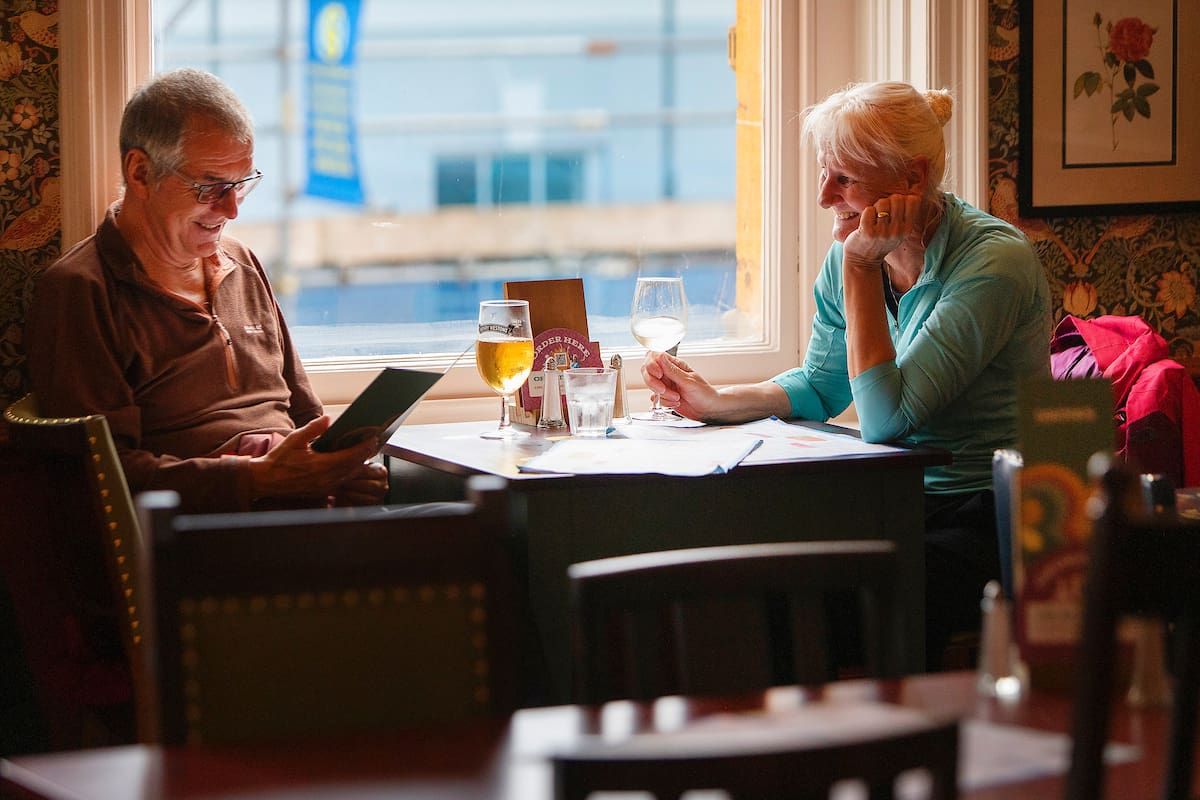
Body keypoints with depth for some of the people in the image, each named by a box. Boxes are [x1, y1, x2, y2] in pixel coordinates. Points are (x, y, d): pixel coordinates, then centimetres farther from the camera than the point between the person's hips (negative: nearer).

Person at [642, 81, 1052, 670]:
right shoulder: (851, 255, 4)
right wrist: (716, 402, 2)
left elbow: (884, 419, -25)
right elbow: (821, 387, 20)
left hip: (988, 518, -7)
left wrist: (862, 267, -22)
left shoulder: (993, 262, -19)